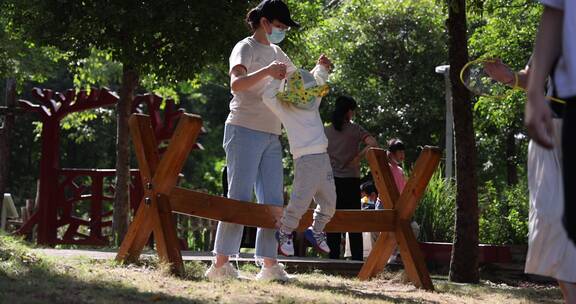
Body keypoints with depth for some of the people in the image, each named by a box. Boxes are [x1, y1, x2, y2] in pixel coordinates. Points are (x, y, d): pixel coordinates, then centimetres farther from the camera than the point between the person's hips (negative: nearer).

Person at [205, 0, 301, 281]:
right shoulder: (246, 48, -5)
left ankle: (269, 264, 4)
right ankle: (221, 263, -11)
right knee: (239, 198, -12)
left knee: (273, 201, 3)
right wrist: (266, 72, -37)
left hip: (271, 136, 8)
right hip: (244, 131, -8)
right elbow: (236, 84, -22)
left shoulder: (276, 53, 19)